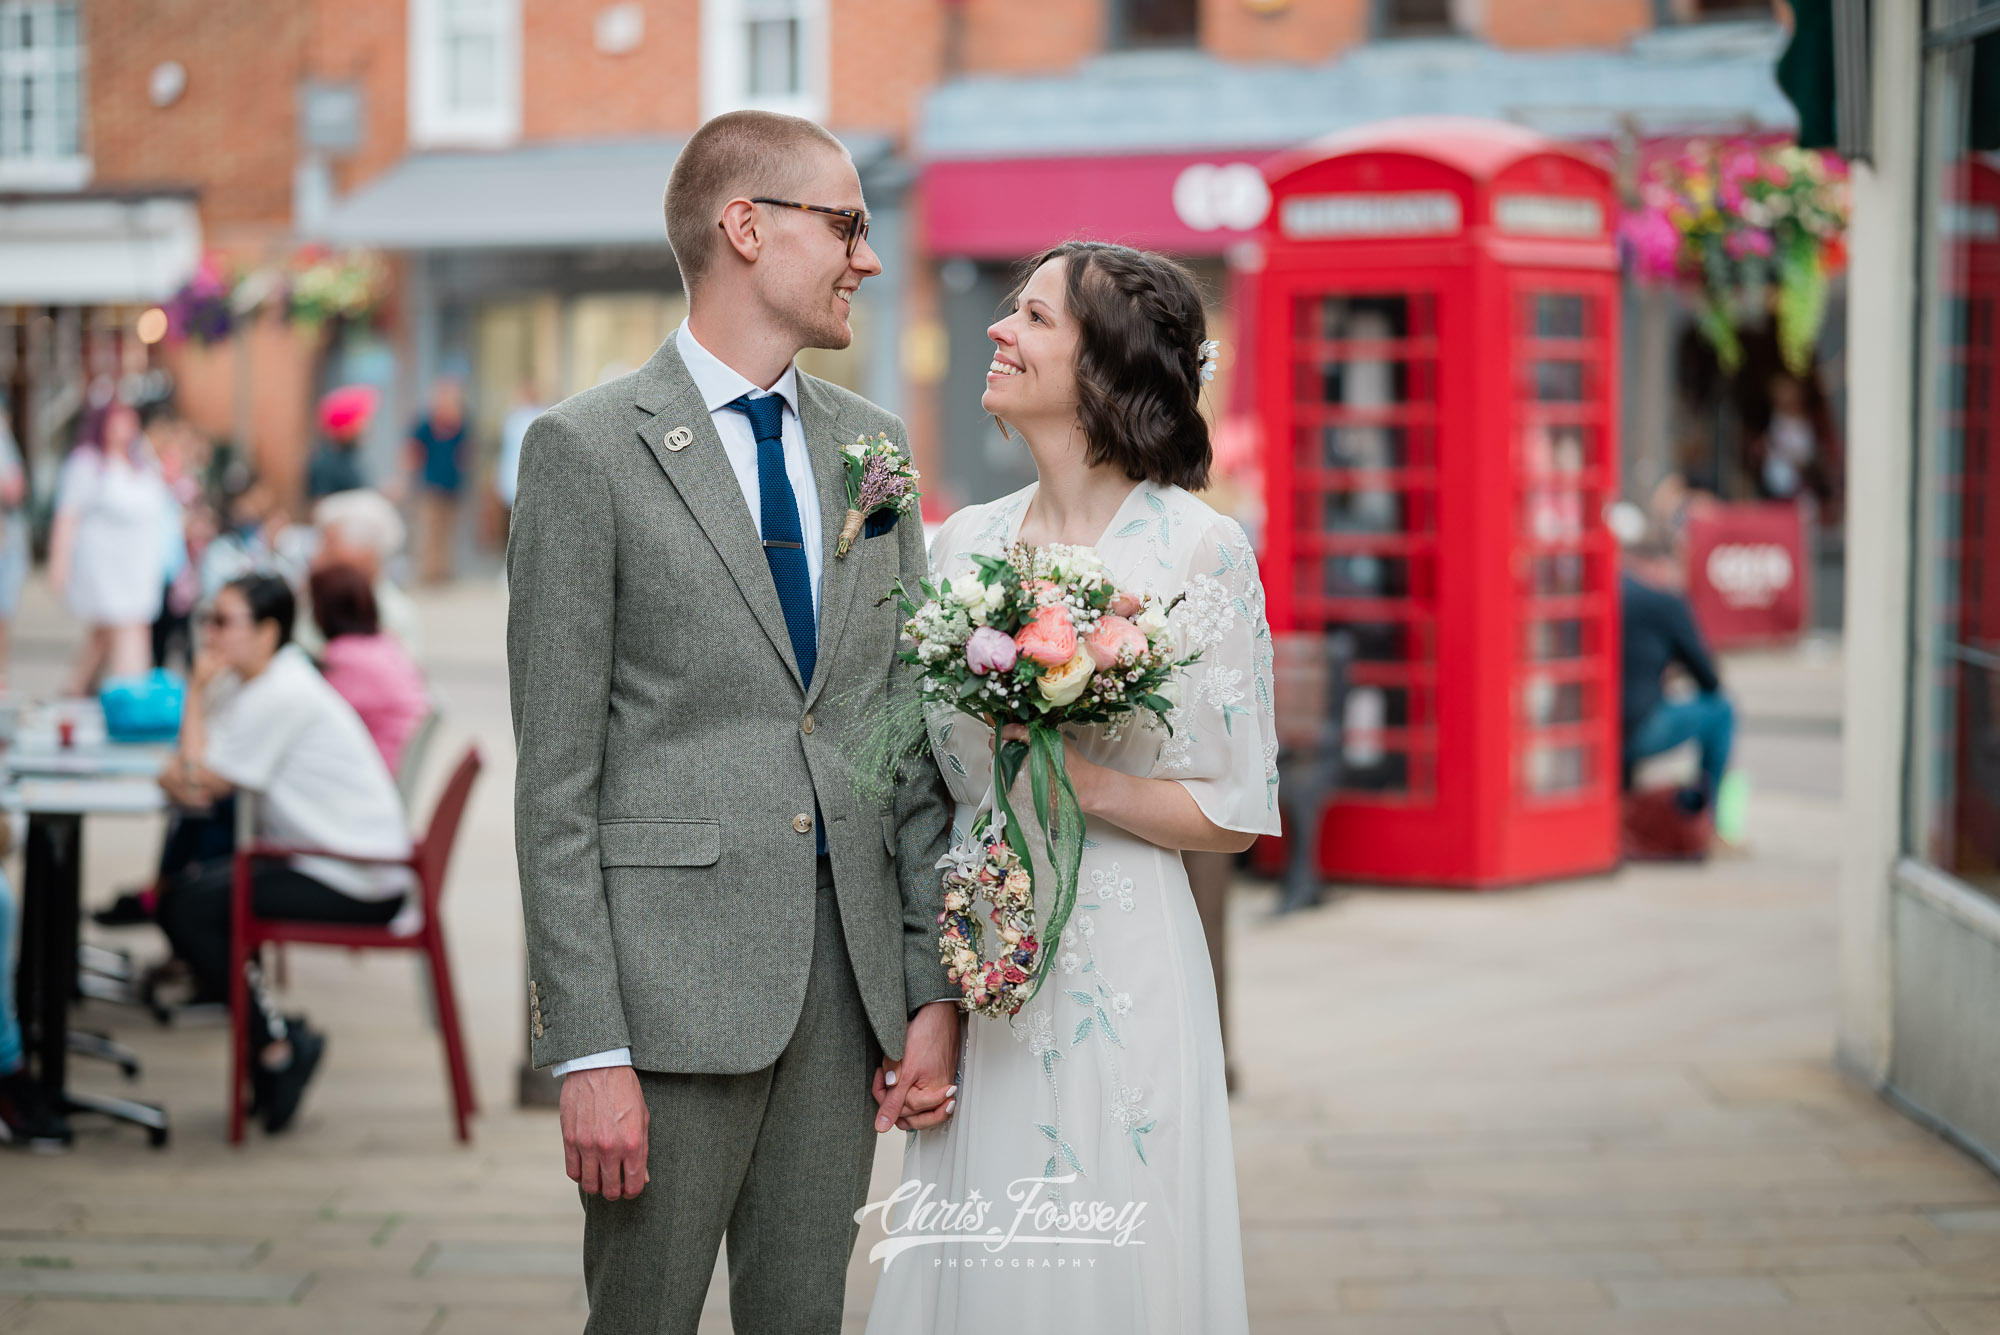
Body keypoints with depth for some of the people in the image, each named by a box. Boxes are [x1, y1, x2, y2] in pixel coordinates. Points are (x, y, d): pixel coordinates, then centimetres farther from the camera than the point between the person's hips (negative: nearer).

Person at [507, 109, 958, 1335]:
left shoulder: (873, 443, 12)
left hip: (849, 976, 5)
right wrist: (588, 1052, -13)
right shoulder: (588, 450, -5)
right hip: (671, 978, -5)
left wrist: (935, 988, 5)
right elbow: (555, 780, -8)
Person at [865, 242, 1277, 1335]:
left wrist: (1076, 781, -19)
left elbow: (1232, 813, -5)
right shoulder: (963, 542, 8)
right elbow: (921, 773, 12)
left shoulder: (1200, 550, -7)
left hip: (1116, 971, -5)